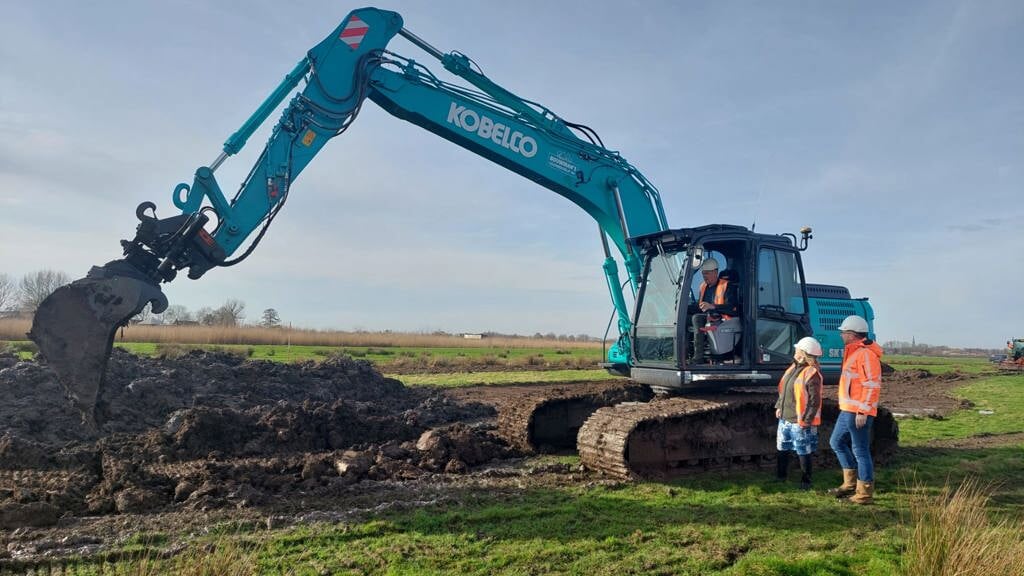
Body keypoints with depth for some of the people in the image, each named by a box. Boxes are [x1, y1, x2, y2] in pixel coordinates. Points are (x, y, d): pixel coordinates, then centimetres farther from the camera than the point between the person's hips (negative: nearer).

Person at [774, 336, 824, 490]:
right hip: (785, 419, 9)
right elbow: (783, 389, 19)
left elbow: (815, 401, -19)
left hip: (800, 422, -9)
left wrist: (805, 420, -19)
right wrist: (779, 406, 16)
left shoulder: (812, 374, -18)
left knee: (803, 453, 3)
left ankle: (805, 481, 17)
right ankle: (780, 476, 34)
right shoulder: (793, 367, 9)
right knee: (782, 449, 19)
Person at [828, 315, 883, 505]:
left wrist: (863, 412, -23)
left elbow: (872, 386, -22)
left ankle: (865, 494, 7)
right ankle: (850, 484, 26)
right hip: (847, 411, 11)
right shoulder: (853, 352, 15)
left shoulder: (865, 354, -17)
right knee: (837, 442, 18)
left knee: (860, 451, -2)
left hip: (858, 413, -11)